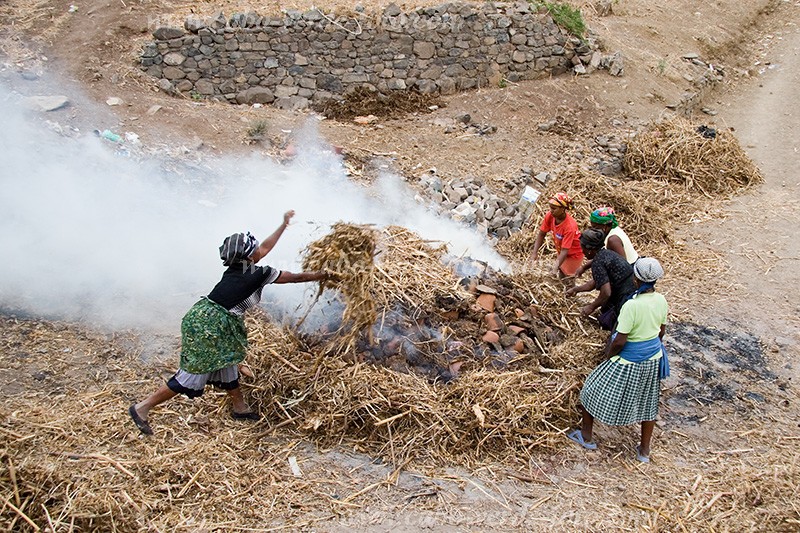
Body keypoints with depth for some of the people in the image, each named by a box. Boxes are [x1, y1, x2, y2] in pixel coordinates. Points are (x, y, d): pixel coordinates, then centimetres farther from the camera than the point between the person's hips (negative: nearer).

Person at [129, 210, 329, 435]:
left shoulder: (239, 265, 10)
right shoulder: (259, 274, -11)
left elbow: (265, 247, 27)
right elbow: (295, 277, 2)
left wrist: (284, 224, 36)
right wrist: (320, 276, 17)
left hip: (202, 317, 9)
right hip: (208, 325, -9)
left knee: (226, 365, 20)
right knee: (192, 375, -2)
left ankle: (240, 408, 34)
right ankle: (142, 407, 5)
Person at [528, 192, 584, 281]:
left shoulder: (570, 226, -37)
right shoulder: (550, 216, -21)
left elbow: (564, 250, -39)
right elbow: (541, 234, -9)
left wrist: (555, 267, -48)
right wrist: (535, 252, -19)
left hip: (573, 254, -6)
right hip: (560, 251, 6)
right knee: (561, 278, 20)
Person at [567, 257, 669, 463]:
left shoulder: (632, 305, -29)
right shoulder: (661, 300, -7)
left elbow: (620, 340, -25)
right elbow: (661, 331, 7)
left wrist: (609, 356, -7)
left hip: (629, 361, -7)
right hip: (653, 358, 7)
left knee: (594, 391, 14)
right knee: (648, 402, 22)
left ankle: (586, 437, 29)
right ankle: (644, 450, 36)